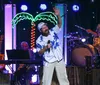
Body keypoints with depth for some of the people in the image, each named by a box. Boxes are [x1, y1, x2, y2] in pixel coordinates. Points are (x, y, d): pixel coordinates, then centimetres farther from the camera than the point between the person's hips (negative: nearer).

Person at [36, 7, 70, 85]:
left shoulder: (53, 31, -4)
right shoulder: (39, 40, -9)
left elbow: (59, 24, -12)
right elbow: (39, 53, -7)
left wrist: (58, 15, -29)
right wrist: (46, 47, -25)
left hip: (59, 59, 2)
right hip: (48, 62, -2)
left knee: (63, 77, 13)